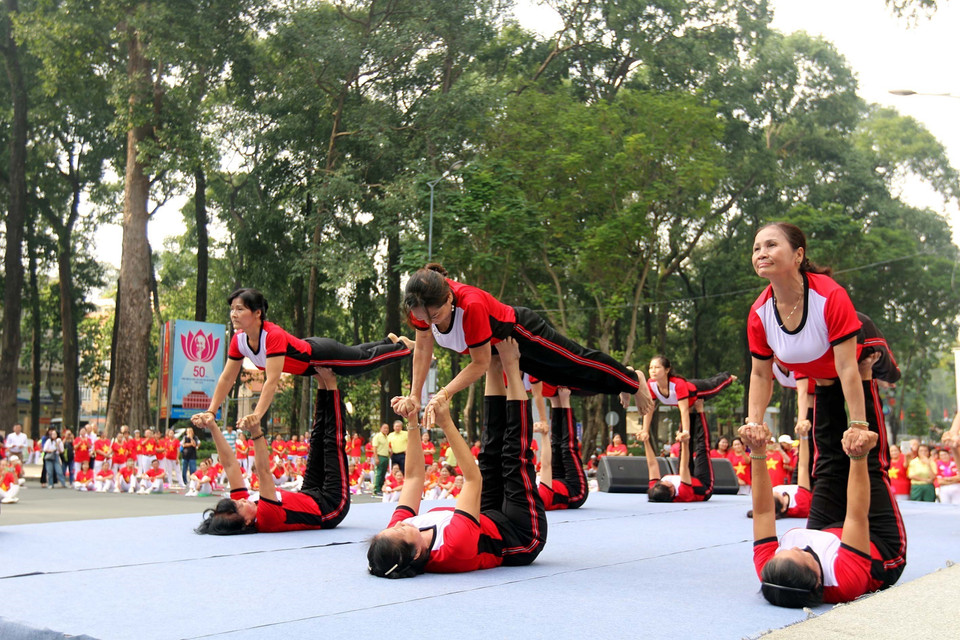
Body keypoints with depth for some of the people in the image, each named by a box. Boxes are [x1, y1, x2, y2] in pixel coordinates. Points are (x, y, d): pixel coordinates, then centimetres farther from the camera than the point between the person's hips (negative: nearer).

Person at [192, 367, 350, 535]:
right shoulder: (267, 518, -41)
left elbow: (229, 464, -20)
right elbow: (264, 471, -52)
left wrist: (212, 427, -23)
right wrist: (256, 433, -60)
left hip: (310, 496, 7)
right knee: (333, 445, -5)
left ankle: (323, 385, 22)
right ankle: (330, 385, 9)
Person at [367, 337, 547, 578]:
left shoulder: (393, 545, -25)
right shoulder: (454, 547, -45)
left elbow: (414, 476, -14)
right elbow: (473, 477, -40)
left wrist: (412, 424, -16)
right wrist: (447, 425, -42)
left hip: (490, 520, 6)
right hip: (522, 537, -5)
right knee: (516, 455, -8)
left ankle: (495, 367, 17)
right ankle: (511, 367, 3)